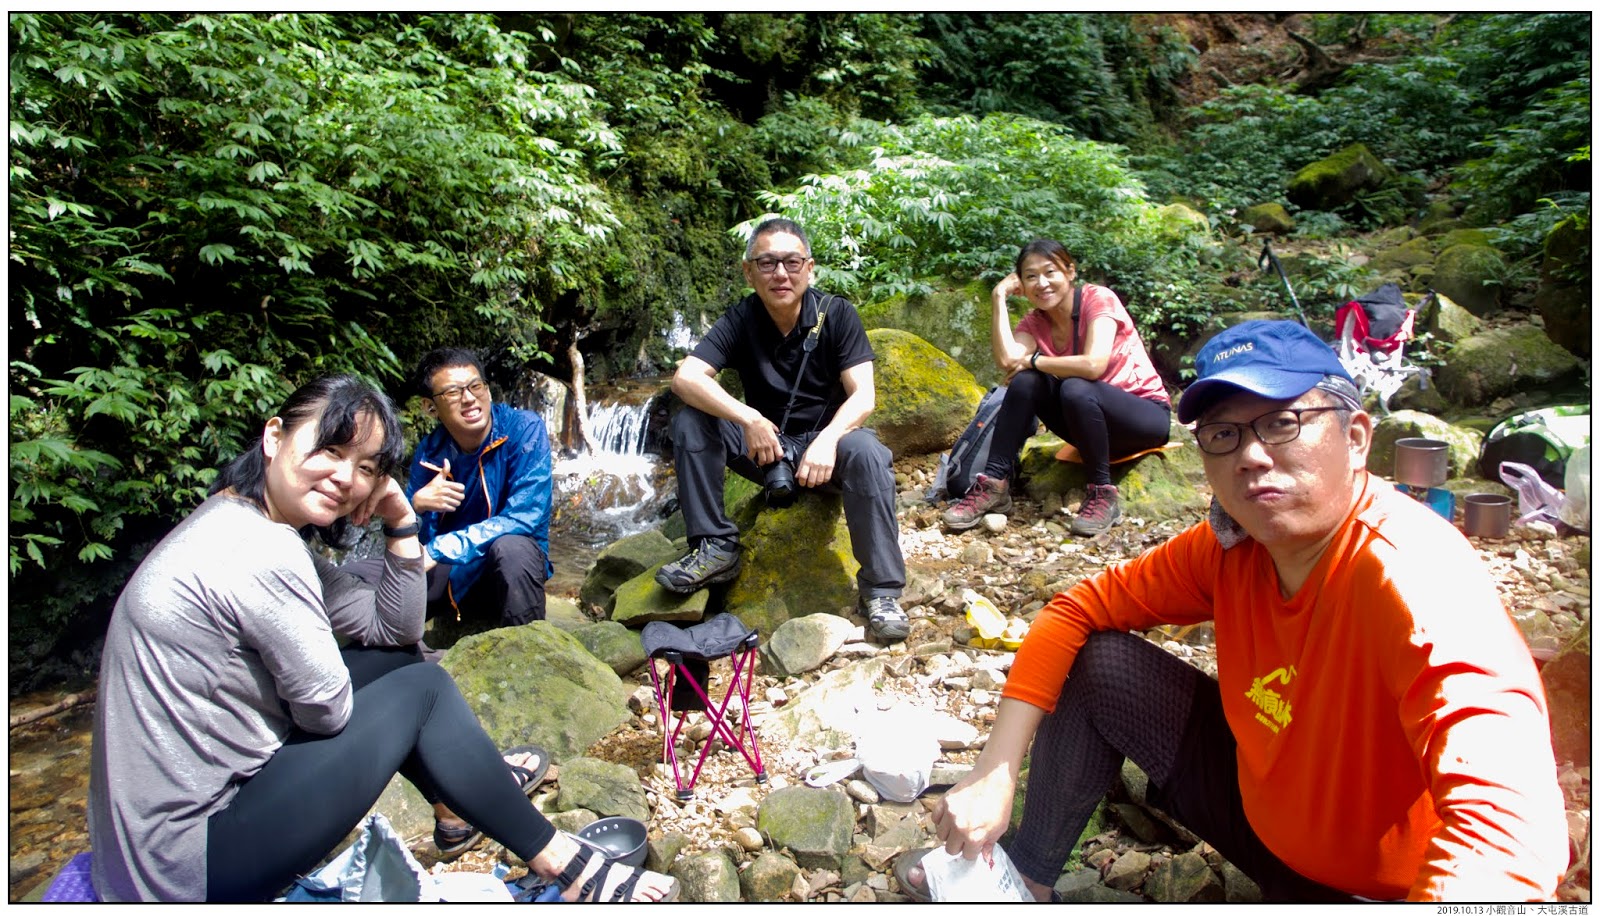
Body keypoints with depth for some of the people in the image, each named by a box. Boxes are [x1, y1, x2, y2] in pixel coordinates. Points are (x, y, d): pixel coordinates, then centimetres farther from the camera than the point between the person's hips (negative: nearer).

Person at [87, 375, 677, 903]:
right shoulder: (262, 553, -26)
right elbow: (328, 709, -16)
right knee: (421, 689, -5)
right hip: (191, 867, -9)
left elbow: (396, 631, 8)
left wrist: (401, 525, -4)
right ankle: (566, 869, 6)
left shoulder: (252, 527, 5)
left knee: (396, 660, 11)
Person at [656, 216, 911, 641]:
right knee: (690, 421, -20)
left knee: (867, 453, -35)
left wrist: (827, 439, -36)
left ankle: (880, 589, -25)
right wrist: (749, 419, -36)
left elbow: (863, 395, -16)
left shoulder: (836, 314, -9)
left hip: (826, 439, -2)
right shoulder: (741, 320, -7)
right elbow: (685, 378, -21)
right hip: (764, 447, 2)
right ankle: (715, 547, -13)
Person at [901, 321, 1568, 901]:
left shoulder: (1412, 574, -31)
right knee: (1096, 662, -2)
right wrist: (994, 771, -13)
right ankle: (1025, 878, 18)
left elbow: (1512, 831, -43)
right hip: (1265, 812, 6)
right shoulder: (1230, 549, -12)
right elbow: (1077, 612, -5)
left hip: (1386, 884, -6)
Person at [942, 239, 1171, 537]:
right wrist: (999, 296, -16)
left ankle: (1103, 494, -20)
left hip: (1148, 414, -5)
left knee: (1075, 389, -33)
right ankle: (994, 483, -16)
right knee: (1025, 381, -17)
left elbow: (1093, 365, -31)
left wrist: (1032, 360, -19)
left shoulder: (1099, 299, -15)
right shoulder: (1034, 323, -1)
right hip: (1093, 420, 5)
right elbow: (1006, 360, -23)